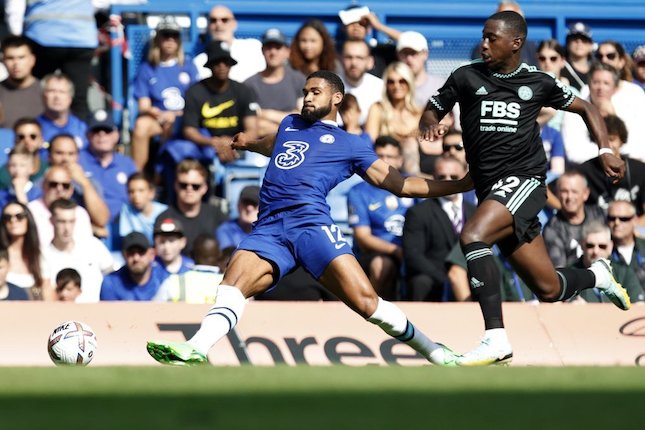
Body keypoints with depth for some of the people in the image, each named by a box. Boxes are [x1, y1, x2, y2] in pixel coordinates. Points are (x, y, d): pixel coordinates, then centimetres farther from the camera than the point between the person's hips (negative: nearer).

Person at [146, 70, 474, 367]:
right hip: (268, 229, 4)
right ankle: (196, 350, -42)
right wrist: (249, 144, 74)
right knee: (233, 283, -24)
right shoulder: (289, 125, 31)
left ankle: (438, 355, -2)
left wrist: (456, 186, 7)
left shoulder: (352, 145, 17)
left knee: (365, 301, -17)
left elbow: (396, 182, 13)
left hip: (311, 223, -4)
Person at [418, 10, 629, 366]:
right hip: (490, 189, 4)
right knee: (549, 289, 6)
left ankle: (496, 338, -34)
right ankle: (597, 276, 39)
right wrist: (430, 125, -11)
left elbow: (585, 108, 20)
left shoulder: (538, 83, 6)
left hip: (523, 180, -4)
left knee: (472, 235, -32)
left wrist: (605, 150, 7)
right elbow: (432, 111, 13)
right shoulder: (466, 77, 7)